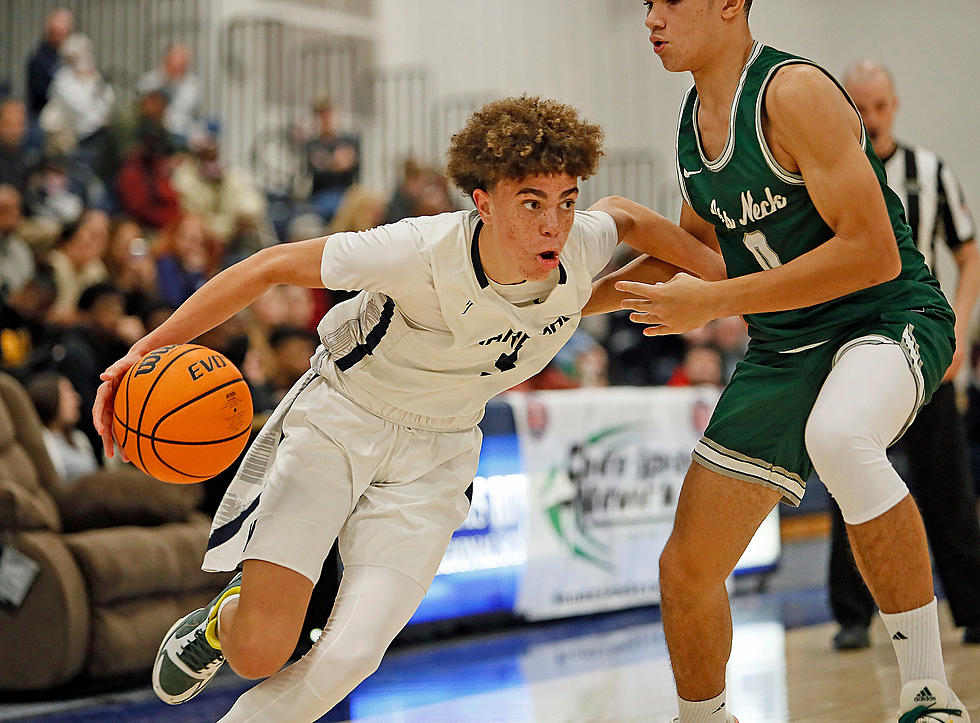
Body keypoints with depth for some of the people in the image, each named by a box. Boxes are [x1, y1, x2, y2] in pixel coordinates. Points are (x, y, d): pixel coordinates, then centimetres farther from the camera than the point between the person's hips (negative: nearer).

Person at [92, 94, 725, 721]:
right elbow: (272, 267, -22)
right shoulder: (425, 251, -31)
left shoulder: (580, 250, -16)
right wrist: (150, 349, -25)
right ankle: (219, 624, 24)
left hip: (435, 456, 4)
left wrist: (720, 272, 9)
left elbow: (625, 215, 10)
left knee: (348, 659, -16)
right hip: (337, 419, -3)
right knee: (260, 651, -14)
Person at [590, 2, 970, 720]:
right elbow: (693, 246, 25)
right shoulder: (695, 116, 7)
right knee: (686, 569, 6)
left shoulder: (793, 92, -19)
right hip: (784, 351, 8)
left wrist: (713, 303, -23)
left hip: (888, 318, -8)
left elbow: (874, 253, -26)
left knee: (837, 437, -43)